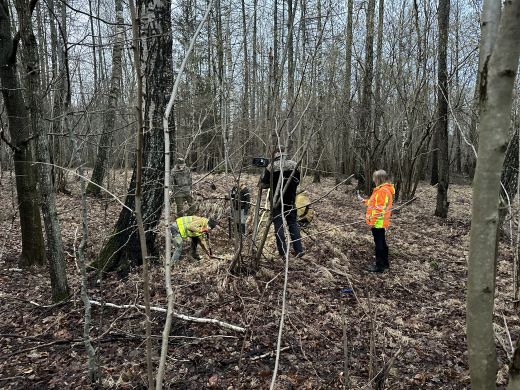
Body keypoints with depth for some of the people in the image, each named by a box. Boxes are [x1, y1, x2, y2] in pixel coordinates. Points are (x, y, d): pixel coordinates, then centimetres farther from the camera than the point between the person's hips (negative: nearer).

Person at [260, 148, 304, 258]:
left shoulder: (271, 166, -9)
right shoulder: (294, 165, 0)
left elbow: (263, 185, -8)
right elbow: (297, 182, 12)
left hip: (276, 201, -3)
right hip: (290, 200, 3)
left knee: (278, 225, 5)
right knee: (293, 223, 12)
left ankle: (283, 251, 6)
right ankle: (298, 250, 10)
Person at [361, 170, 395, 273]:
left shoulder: (382, 191, -20)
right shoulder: (384, 189, 12)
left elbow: (380, 208, -24)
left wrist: (373, 221, -21)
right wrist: (366, 201, 26)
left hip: (378, 222, -10)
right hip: (380, 222, 10)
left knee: (379, 243, -1)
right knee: (382, 242, 19)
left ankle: (379, 266, 8)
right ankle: (385, 262, 30)